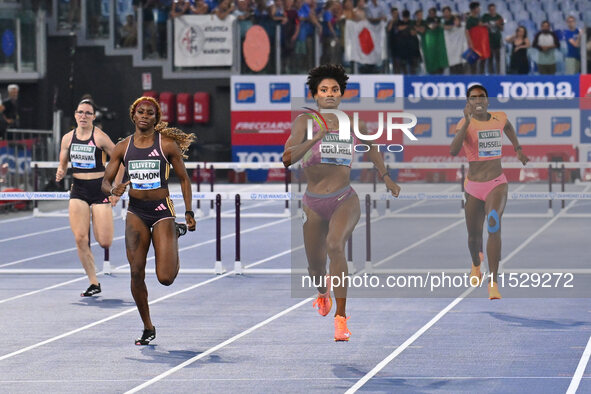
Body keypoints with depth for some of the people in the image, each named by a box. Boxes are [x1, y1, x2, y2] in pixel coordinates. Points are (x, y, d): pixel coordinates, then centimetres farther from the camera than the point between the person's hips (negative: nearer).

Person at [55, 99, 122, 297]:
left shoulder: (99, 136, -8)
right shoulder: (68, 138, 5)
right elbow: (63, 164, 17)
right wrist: (60, 173, -8)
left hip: (100, 188, -4)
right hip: (78, 190, 4)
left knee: (104, 242, -7)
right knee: (80, 239, -9)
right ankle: (93, 283, 1)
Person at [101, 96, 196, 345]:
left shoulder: (167, 144, -2)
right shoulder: (123, 147, 5)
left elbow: (184, 179, 6)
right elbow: (105, 180, 8)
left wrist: (189, 212, 0)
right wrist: (113, 190, -16)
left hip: (162, 211, -3)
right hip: (136, 212, 3)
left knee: (165, 278, -8)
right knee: (137, 272, -6)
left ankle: (177, 233, 26)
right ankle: (148, 328, 10)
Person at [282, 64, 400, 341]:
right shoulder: (305, 121, -4)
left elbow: (371, 148, 24)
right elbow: (287, 159, -17)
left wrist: (386, 178, 30)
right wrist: (316, 138, -26)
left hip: (345, 201, -1)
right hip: (314, 204, 1)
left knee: (335, 245, -30)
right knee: (315, 268, 12)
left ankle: (341, 317, -25)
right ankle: (323, 291, 53)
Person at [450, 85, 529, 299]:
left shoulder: (499, 118, 2)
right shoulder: (465, 123, -8)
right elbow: (453, 151, -25)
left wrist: (518, 149, 31)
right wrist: (467, 122, -31)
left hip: (497, 184, 0)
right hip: (474, 187, 0)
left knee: (494, 226, -26)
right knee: (474, 237, 12)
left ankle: (493, 284, -29)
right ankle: (476, 263, 52)